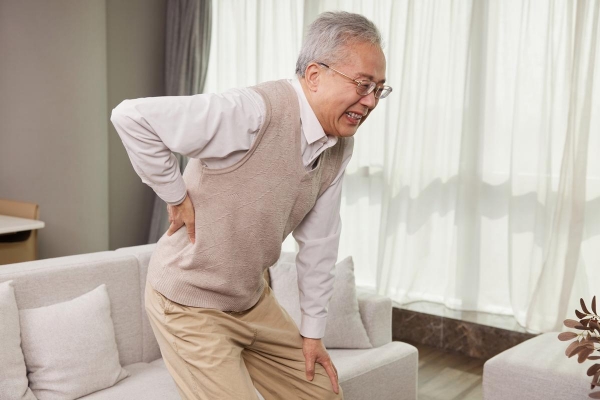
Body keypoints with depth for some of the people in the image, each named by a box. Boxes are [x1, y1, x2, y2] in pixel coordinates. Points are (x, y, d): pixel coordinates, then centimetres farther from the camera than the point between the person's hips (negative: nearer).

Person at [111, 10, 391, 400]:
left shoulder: (340, 146, -3)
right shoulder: (255, 112, -29)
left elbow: (319, 243, 4)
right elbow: (132, 116, -30)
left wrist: (313, 331, 7)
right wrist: (176, 196, -22)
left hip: (253, 300, 8)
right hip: (190, 305, -7)